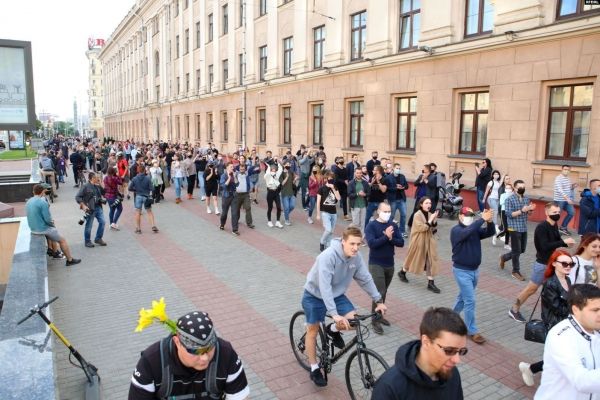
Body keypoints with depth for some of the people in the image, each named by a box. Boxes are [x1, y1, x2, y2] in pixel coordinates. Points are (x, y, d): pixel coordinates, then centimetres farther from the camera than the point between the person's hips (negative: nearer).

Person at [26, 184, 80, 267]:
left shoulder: (28, 202, 5)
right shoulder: (42, 202, -21)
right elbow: (48, 219, -21)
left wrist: (51, 222, 14)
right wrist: (53, 224, 0)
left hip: (33, 228, 9)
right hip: (43, 229, -8)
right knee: (62, 240, 6)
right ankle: (70, 260, 11)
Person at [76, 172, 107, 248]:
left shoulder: (98, 186, 8)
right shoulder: (85, 186, -10)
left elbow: (102, 193, 21)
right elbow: (77, 197, -10)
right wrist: (83, 206, -18)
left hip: (98, 207, 6)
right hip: (90, 208, -6)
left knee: (102, 222, 2)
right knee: (89, 226, 3)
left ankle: (98, 239, 18)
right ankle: (87, 241, 18)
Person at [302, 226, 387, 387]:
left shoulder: (357, 257, -15)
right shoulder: (328, 256, -34)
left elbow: (366, 279, -3)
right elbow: (324, 286, -38)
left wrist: (379, 301, -3)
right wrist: (334, 314, -43)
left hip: (337, 294, 5)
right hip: (315, 296, -4)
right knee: (313, 331, 4)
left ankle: (333, 330, 18)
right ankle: (314, 369, 23)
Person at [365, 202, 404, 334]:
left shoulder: (393, 225, 4)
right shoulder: (371, 226, -10)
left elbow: (401, 242, -2)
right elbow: (372, 243, -22)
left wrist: (391, 238, -19)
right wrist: (386, 236, -22)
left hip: (390, 264, 5)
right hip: (376, 265, -5)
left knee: (383, 292, 15)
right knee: (379, 292, -9)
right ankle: (375, 321, 3)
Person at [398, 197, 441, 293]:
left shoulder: (430, 214, 3)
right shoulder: (417, 215, -16)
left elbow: (433, 229, 5)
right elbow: (422, 227, -25)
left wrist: (434, 220, -11)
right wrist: (431, 219, -23)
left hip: (429, 241, 6)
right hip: (418, 241, -5)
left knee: (431, 261, 0)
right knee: (414, 259, 10)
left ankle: (431, 283, 5)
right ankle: (402, 272, 36)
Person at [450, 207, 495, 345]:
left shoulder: (475, 229, 3)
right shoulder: (456, 230, -14)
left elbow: (490, 232, -10)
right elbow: (467, 232, -36)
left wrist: (489, 221, -29)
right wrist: (483, 219, -38)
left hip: (474, 270, 7)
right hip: (462, 271, -7)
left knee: (463, 297, 20)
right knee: (470, 301, -7)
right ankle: (472, 331, 3)